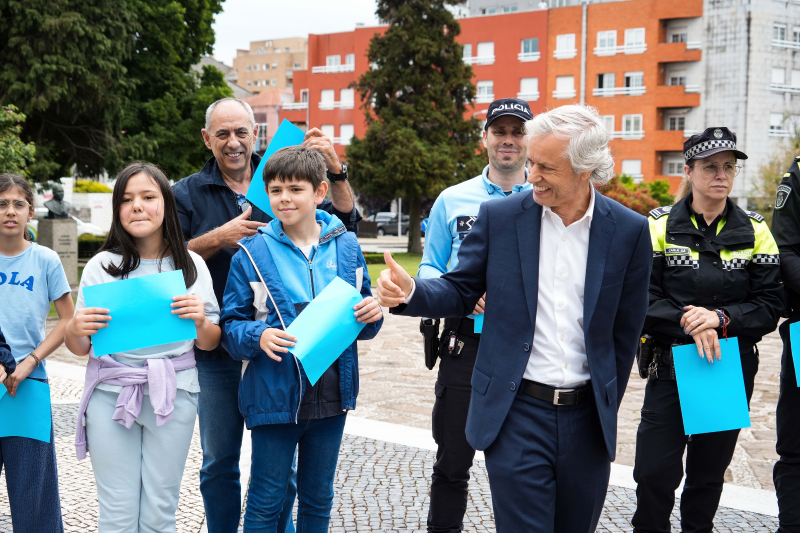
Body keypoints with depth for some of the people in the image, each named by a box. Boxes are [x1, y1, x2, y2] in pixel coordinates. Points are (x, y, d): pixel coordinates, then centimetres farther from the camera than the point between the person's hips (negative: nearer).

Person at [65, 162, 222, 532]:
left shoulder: (192, 265, 5)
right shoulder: (101, 266, 3)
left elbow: (210, 344, 9)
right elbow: (79, 349, 7)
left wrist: (201, 321, -12)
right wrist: (75, 330, -15)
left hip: (172, 394, 0)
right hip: (111, 394, 0)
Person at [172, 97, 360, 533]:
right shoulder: (188, 194, 4)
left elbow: (346, 224, 0)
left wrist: (335, 170, -13)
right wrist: (217, 239, -17)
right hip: (217, 352, 0)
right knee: (219, 462, 12)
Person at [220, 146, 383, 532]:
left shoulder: (346, 246, 3)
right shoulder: (252, 253, -6)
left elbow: (360, 323, 11)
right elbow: (231, 325, -5)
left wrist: (372, 315, -11)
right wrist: (258, 337, -25)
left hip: (331, 395, 3)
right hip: (275, 395, -3)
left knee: (318, 499, 18)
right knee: (266, 502, 8)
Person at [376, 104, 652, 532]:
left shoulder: (628, 231, -2)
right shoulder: (499, 217, -2)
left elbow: (625, 331, 4)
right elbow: (460, 292, 4)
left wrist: (604, 411, 7)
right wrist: (410, 292, -17)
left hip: (586, 419, 2)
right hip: (517, 414, -1)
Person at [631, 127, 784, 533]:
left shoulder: (755, 232, 4)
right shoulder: (659, 226, -2)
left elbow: (770, 307, -2)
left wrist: (720, 318, -18)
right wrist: (690, 324, -21)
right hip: (671, 366, -2)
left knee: (709, 472, 12)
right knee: (655, 472, -4)